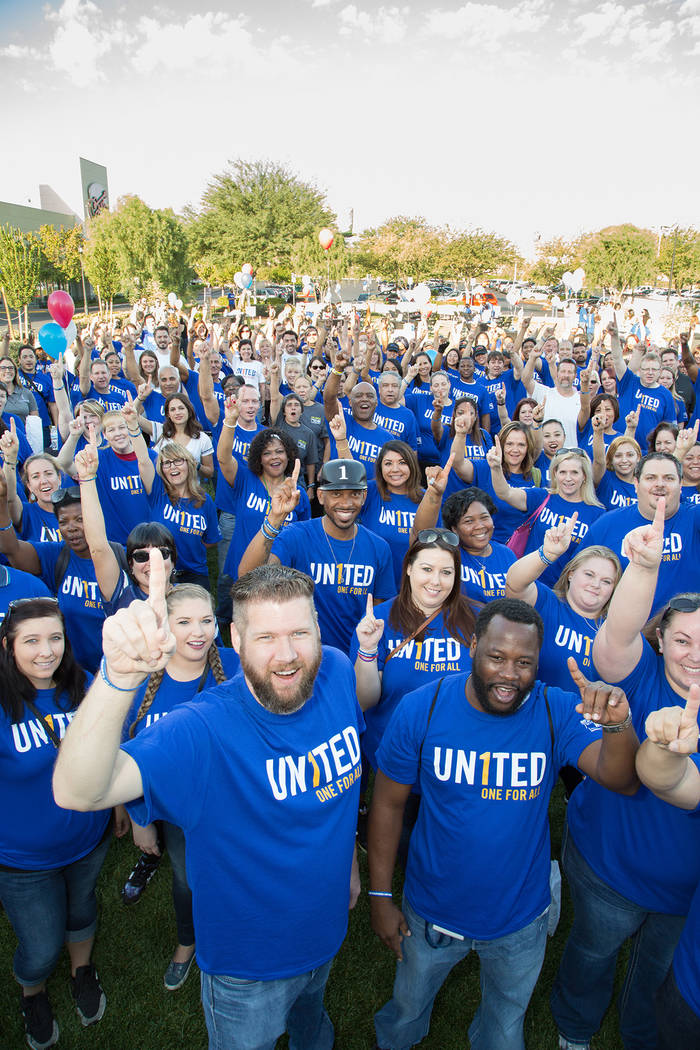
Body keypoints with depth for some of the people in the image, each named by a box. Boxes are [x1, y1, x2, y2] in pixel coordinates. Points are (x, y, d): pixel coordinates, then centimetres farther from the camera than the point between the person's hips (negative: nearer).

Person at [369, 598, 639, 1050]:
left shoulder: (558, 712, -20)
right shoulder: (421, 709, -21)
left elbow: (621, 778, -32)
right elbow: (388, 803, -12)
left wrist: (618, 725, -52)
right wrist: (381, 896, -8)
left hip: (520, 920, 0)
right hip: (432, 912, 0)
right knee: (407, 1009, 28)